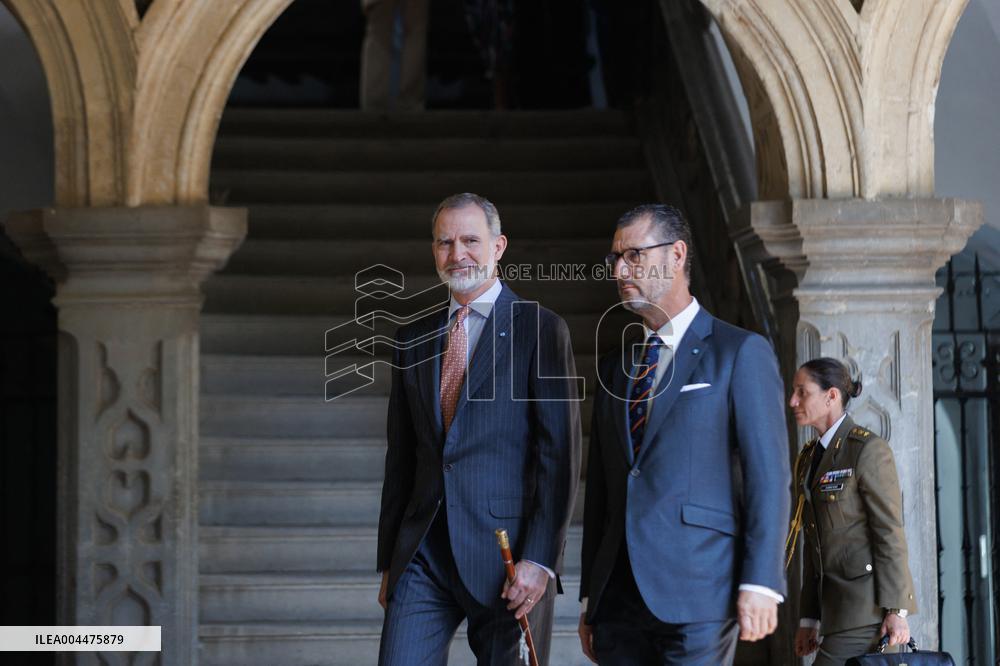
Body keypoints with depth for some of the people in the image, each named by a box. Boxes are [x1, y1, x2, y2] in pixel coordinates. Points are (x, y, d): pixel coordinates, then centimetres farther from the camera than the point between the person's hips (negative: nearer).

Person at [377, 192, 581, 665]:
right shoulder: (413, 339, 15)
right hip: (423, 555, 4)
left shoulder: (541, 332, -1)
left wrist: (540, 560, -14)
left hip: (507, 556, -4)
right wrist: (388, 561, 16)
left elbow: (560, 455, -7)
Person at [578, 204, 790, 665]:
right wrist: (589, 597, 15)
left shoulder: (741, 353, 1)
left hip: (697, 593, -5)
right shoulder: (613, 368, 19)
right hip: (618, 598, 5)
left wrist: (759, 583, -13)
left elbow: (769, 474, -5)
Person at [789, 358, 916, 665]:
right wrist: (809, 619, 14)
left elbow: (890, 532, -13)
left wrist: (896, 611, -18)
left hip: (869, 603, -8)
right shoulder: (808, 459, 16)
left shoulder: (869, 449, -9)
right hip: (840, 604, 8)